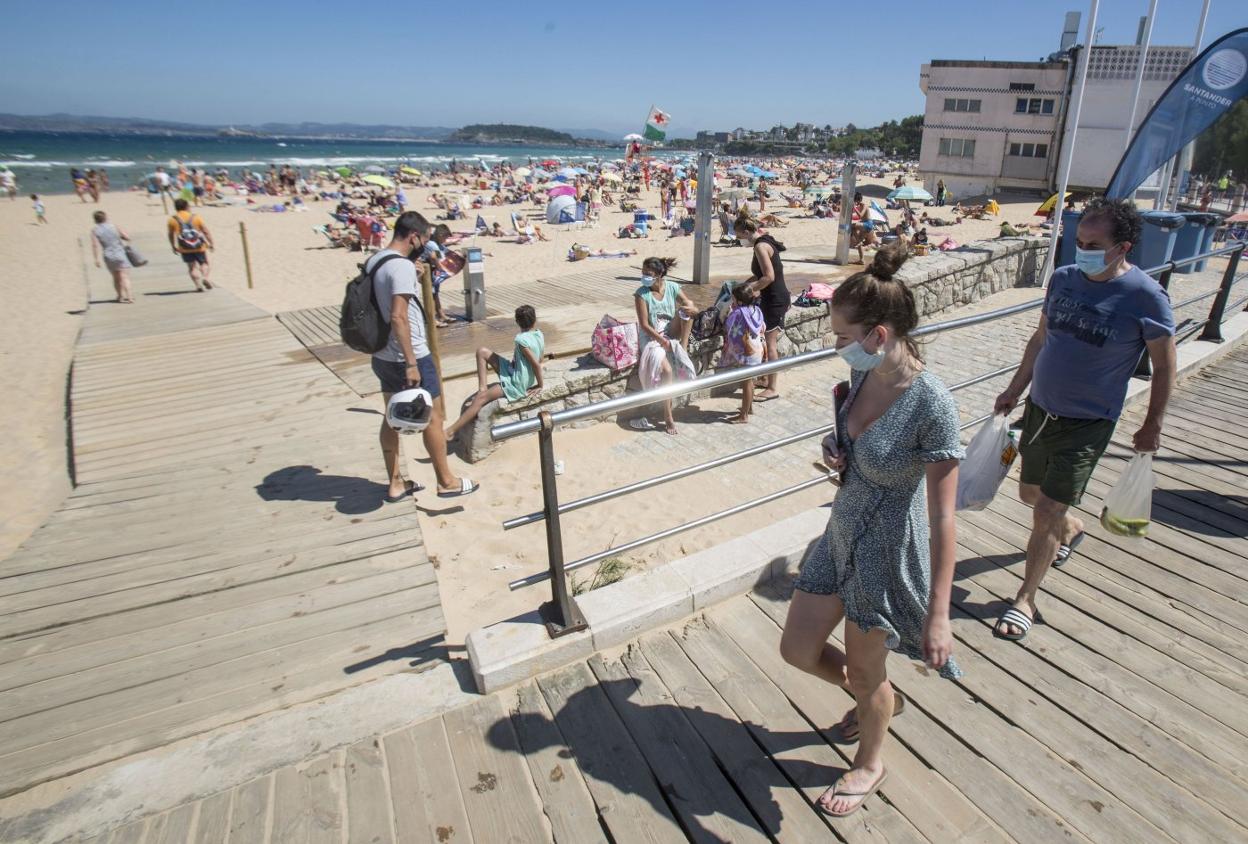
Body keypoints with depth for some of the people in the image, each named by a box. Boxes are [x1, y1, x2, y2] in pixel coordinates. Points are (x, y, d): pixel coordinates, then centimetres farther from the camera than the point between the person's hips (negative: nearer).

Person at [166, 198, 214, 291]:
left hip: (185, 249, 1)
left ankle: (198, 285, -5)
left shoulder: (172, 220, 1)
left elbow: (171, 235, 10)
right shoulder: (196, 217, -2)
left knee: (192, 267, 11)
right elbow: (206, 231, -4)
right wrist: (211, 244, 4)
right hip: (199, 247, -1)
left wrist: (174, 247, 22)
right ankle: (205, 277, -15)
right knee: (204, 263, 14)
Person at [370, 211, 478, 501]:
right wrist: (411, 363, -24)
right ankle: (447, 482, 17)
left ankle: (396, 484, 25)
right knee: (433, 418, 5)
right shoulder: (402, 266, -20)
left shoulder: (373, 262, 8)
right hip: (408, 358, -9)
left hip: (383, 357, 9)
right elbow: (398, 317, -26)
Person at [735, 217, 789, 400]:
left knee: (770, 343, -4)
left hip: (775, 300, -10)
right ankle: (768, 379, 27)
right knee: (768, 340, 16)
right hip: (773, 298, 10)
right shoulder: (765, 242, 13)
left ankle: (773, 387, 2)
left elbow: (769, 277, -24)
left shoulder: (760, 246, -17)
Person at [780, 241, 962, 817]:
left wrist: (938, 615, -21)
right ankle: (879, 700, 49)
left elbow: (943, 520, -24)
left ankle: (870, 764, 48)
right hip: (842, 535, 7)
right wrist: (834, 448, -8)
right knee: (798, 648, 18)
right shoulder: (864, 375, -5)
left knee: (863, 671, 15)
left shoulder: (931, 404, -27)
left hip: (889, 554, -7)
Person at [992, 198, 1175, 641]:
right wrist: (1015, 389, 15)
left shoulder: (1147, 297, -15)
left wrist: (1152, 427, 0)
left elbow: (1164, 368, -4)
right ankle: (1071, 530, 56)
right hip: (1039, 409, 6)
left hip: (1087, 425, -6)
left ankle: (1025, 599, 15)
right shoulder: (1062, 278, -1)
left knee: (1046, 511, -5)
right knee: (1031, 492, 21)